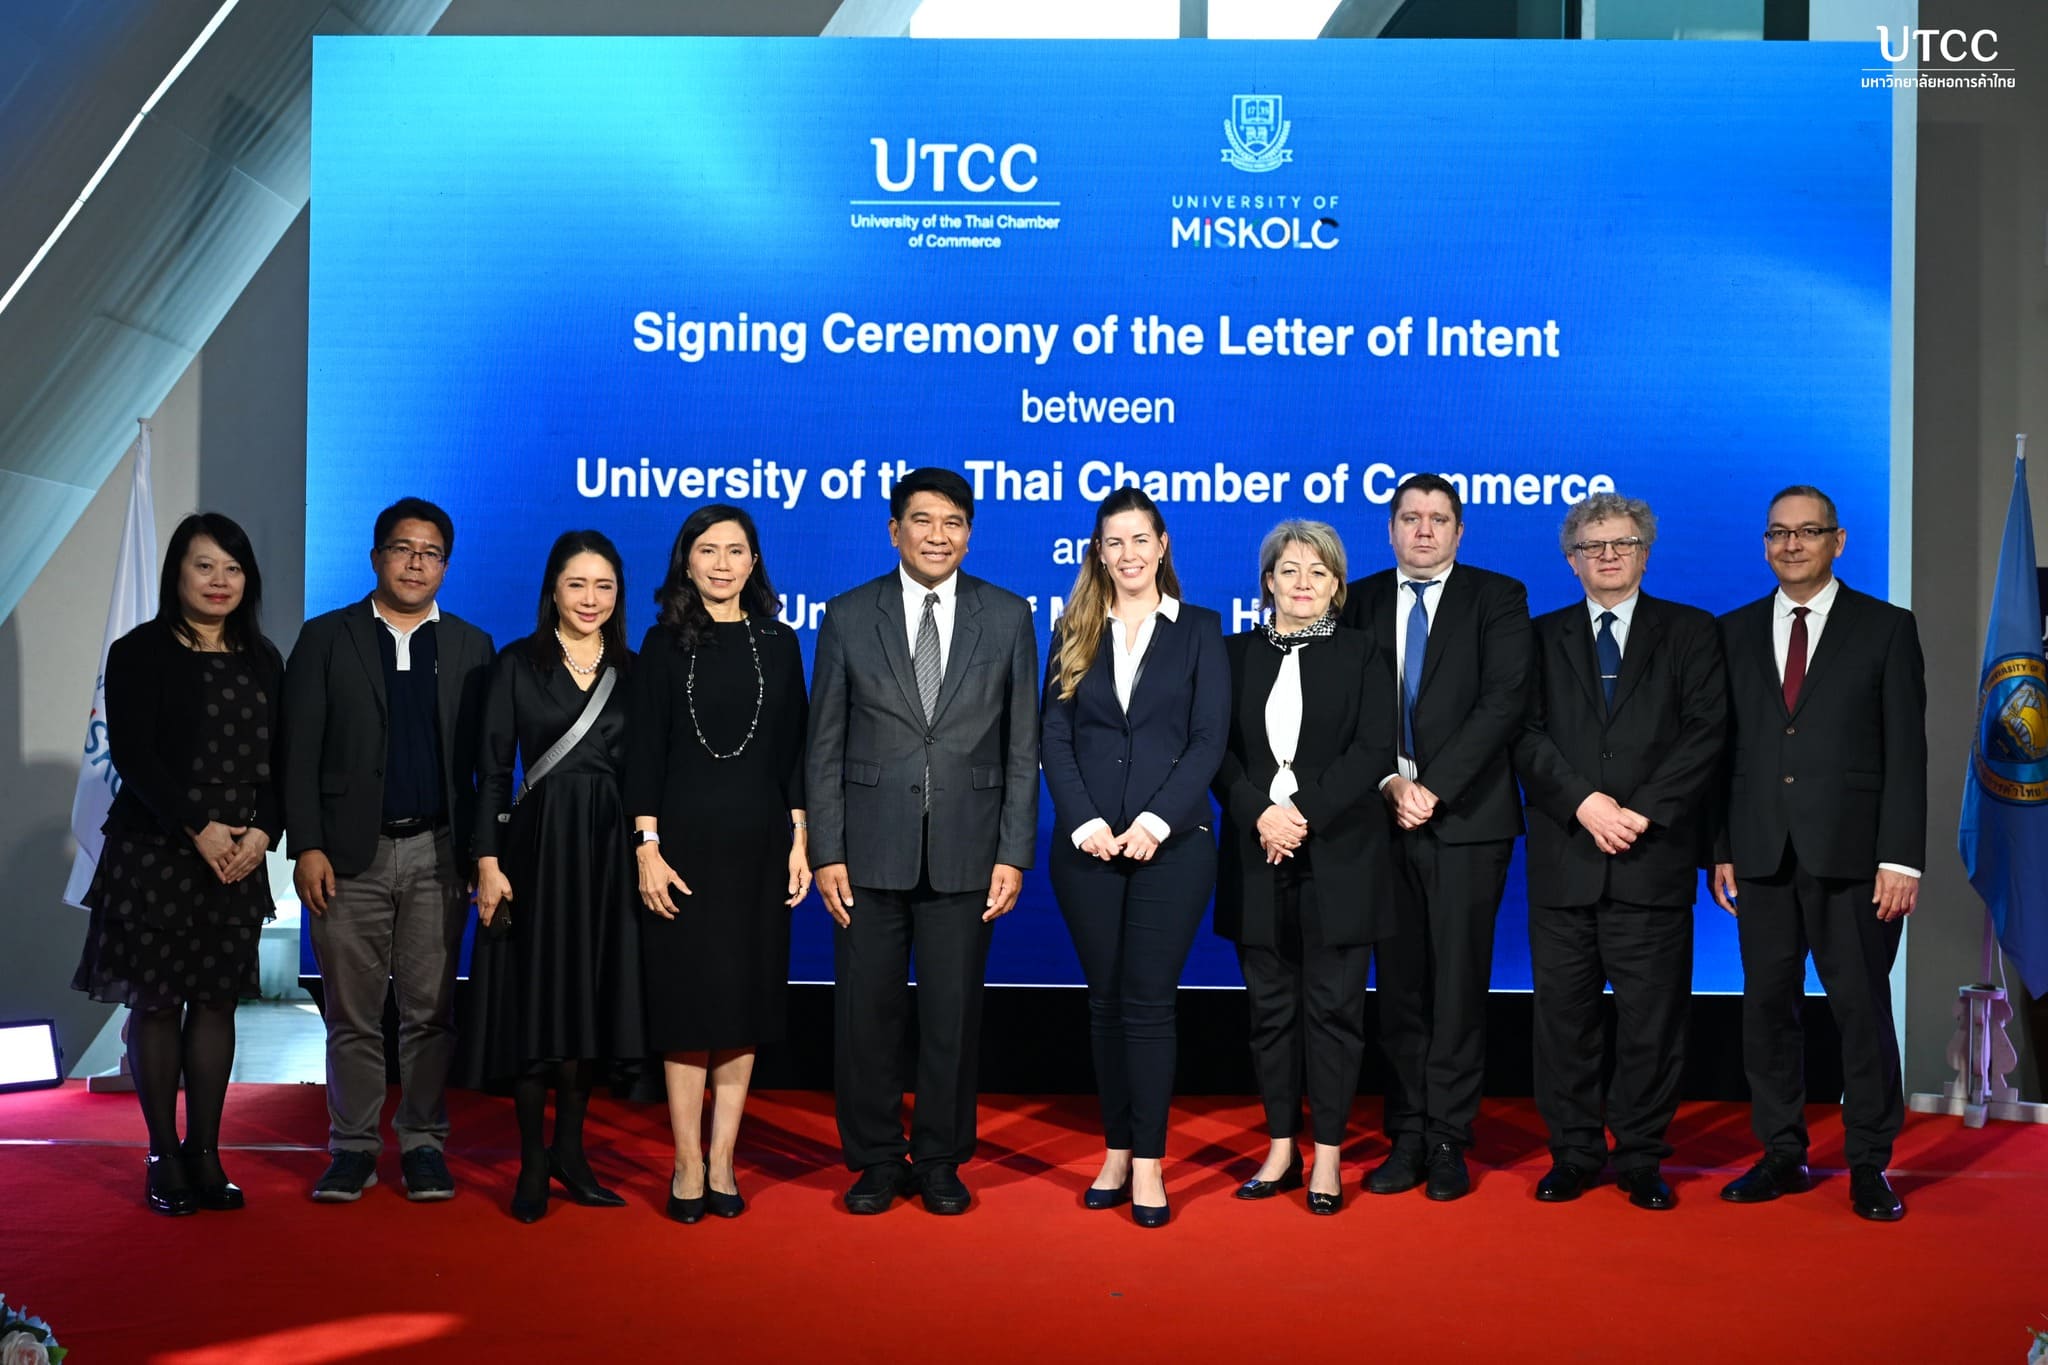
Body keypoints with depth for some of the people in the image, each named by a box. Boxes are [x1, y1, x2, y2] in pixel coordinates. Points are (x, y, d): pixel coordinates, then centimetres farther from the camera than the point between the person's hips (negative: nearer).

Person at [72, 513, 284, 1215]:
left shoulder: (262, 660, 11)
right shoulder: (140, 653, -2)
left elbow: (279, 759, 8)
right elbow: (133, 755, -9)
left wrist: (262, 832, -8)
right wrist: (200, 829, -16)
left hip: (239, 857, 4)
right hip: (154, 854, -4)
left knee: (218, 1000, 5)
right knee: (156, 1002, 2)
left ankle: (204, 1153, 13)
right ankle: (163, 1157, 11)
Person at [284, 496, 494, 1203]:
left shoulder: (471, 648, 9)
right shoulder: (325, 638, 6)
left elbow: (485, 757, 6)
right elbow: (300, 753, 2)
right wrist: (306, 847, -6)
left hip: (437, 851, 1)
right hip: (350, 854, -1)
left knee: (430, 1008, 5)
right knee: (352, 1012, 5)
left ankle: (422, 1141, 15)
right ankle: (353, 1146, 15)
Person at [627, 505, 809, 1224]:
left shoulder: (778, 645, 7)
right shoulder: (665, 645, 2)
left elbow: (794, 752, 8)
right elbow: (644, 753, -2)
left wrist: (798, 841, 1)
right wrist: (647, 848, -9)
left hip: (758, 845, 2)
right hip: (685, 841, -2)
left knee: (744, 1003, 5)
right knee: (686, 1004, 1)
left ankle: (722, 1162, 13)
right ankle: (688, 1165, 9)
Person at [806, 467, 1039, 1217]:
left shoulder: (1008, 617, 4)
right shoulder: (849, 615, 3)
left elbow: (1022, 748, 4)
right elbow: (824, 747, 3)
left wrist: (1014, 854, -3)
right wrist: (827, 853, -3)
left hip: (964, 852, 0)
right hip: (872, 851, 0)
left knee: (954, 1013, 7)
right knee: (866, 1011, 5)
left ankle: (940, 1160, 23)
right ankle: (877, 1160, 22)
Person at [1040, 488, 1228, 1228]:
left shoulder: (1198, 630, 5)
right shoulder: (1074, 633, 10)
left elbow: (1209, 738, -3)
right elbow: (1054, 737, 4)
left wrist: (1156, 820, -13)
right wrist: (1084, 822, -10)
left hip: (1171, 841, -2)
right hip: (1087, 843, 2)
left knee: (1148, 999, -3)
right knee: (1105, 1000, 7)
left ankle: (1147, 1162, 3)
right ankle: (1116, 1150, 17)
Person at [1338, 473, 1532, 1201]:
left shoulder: (1498, 597, 3)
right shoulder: (1358, 601, 11)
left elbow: (1503, 701, -8)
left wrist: (1433, 786, -15)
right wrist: (1391, 782, -10)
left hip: (1466, 817, -2)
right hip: (1384, 817, 2)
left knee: (1458, 985, 0)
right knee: (1399, 985, 5)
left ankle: (1448, 1141, 7)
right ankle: (1407, 1138, 12)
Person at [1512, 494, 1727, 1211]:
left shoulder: (1690, 632, 10)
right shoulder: (1543, 637, 13)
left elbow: (1705, 733, -1)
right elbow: (1526, 735, 3)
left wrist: (1642, 811, -12)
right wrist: (1584, 801, -12)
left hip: (1654, 857, -1)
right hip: (1563, 858, 1)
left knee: (1652, 1016, 2)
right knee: (1563, 1011, 4)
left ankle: (1641, 1158, 13)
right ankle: (1574, 1153, 15)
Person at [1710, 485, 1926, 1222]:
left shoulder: (1887, 628, 3)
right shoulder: (1736, 632, 11)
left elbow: (1906, 751, -2)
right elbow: (1723, 746, 10)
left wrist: (1901, 858, -9)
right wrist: (1720, 849, 4)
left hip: (1852, 856, -3)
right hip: (1763, 854, 3)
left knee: (1862, 1008, 2)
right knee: (1767, 1006, 7)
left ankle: (1869, 1164, 13)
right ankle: (1781, 1154, 18)